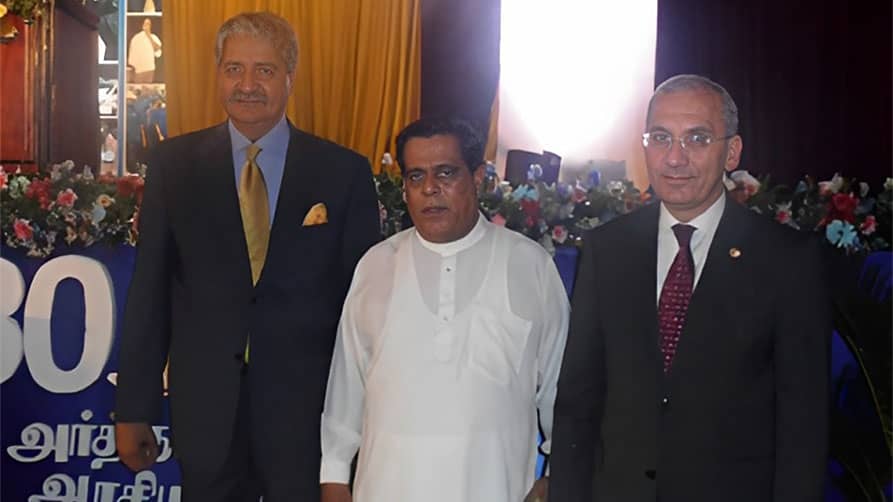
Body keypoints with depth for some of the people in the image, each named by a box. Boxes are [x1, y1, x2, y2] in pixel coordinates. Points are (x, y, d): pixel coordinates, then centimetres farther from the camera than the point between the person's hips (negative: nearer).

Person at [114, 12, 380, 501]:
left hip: (307, 408, -1)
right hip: (206, 408, 1)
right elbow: (149, 291, 2)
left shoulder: (344, 171, -2)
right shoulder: (173, 163, 2)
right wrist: (133, 408, 2)